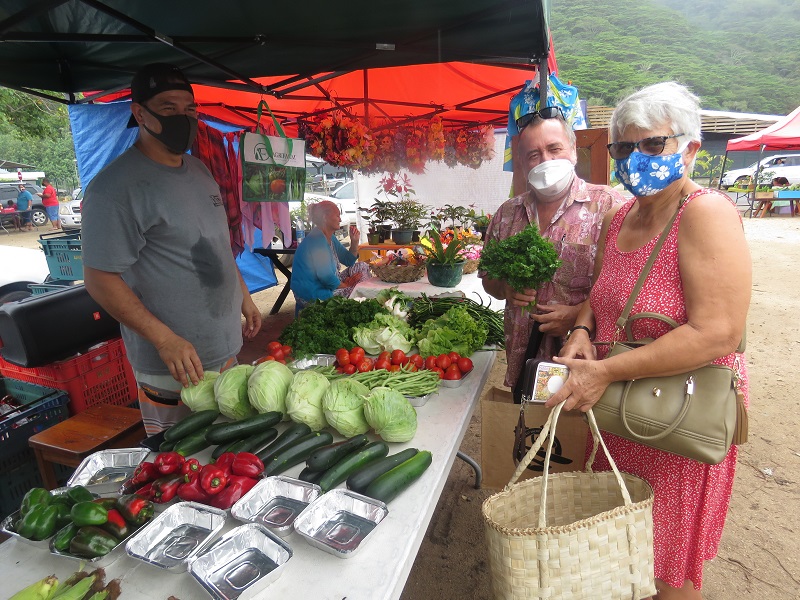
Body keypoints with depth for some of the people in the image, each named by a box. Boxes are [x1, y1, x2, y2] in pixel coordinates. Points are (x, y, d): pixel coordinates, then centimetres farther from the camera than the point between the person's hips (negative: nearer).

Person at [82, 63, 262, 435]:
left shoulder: (198, 170, 10)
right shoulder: (115, 188, -16)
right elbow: (100, 279, -16)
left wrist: (243, 296, 17)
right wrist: (165, 339, -22)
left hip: (225, 345, 8)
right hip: (173, 362, -7)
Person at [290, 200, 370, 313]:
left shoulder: (330, 238, 9)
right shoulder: (317, 240, -22)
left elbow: (349, 261, 16)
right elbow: (326, 276, -26)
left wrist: (354, 241, -1)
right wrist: (345, 285, -9)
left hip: (326, 286, 11)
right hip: (314, 295, -11)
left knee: (362, 267, 11)